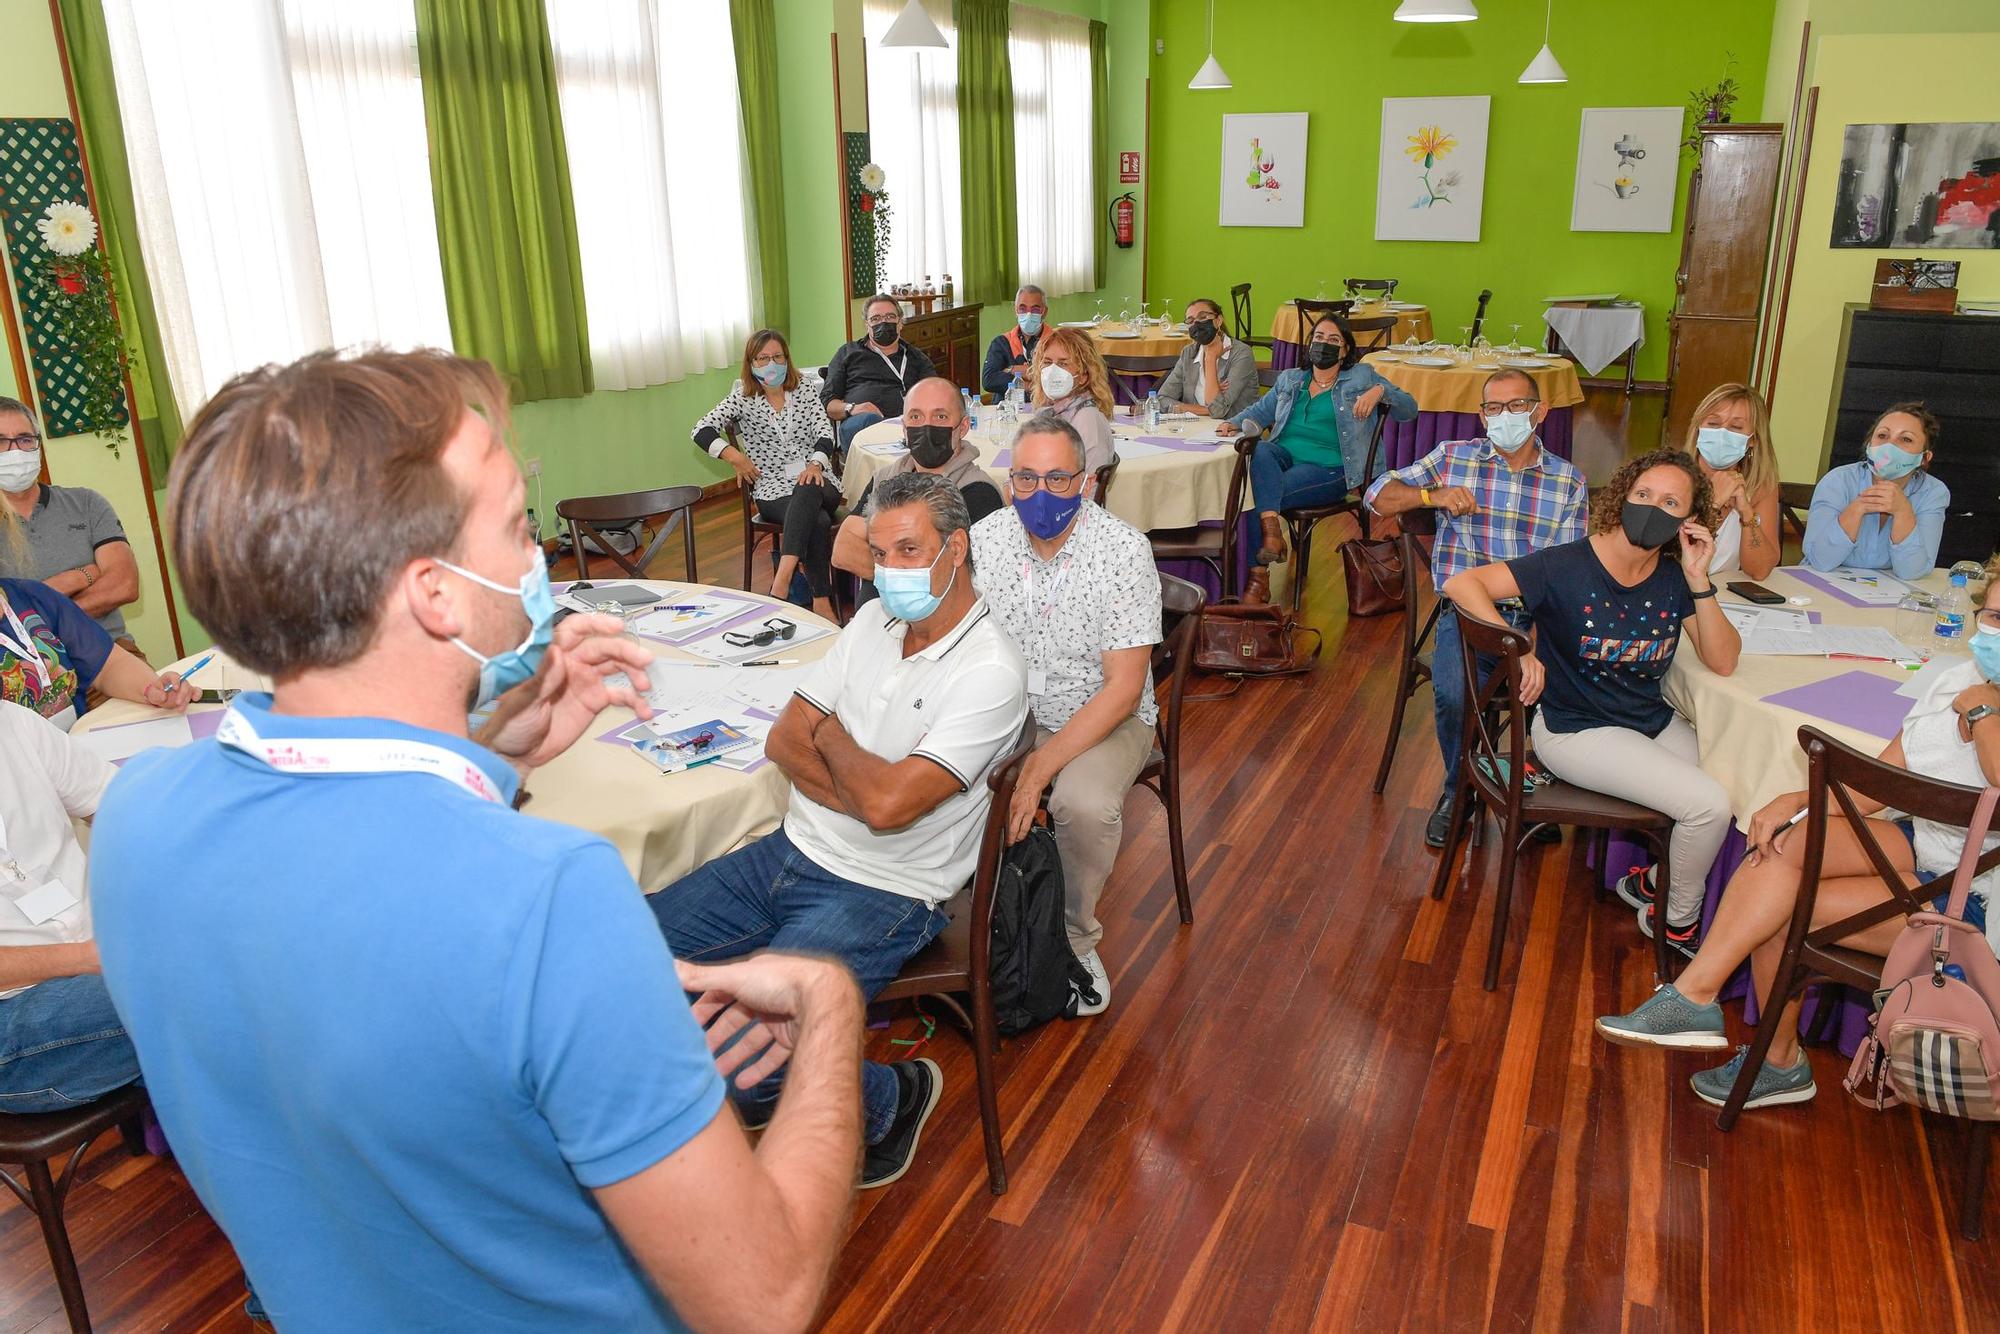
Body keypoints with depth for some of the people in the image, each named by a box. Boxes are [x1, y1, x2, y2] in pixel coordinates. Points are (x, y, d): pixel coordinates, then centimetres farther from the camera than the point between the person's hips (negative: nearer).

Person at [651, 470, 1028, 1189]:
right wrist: (858, 796, -12)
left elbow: (888, 801, -26)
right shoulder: (874, 620, 6)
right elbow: (784, 739, 5)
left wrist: (832, 734, -7)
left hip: (882, 894, -8)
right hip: (791, 852, 8)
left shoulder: (990, 672, -18)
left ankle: (888, 1099, 6)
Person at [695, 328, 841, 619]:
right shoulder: (743, 398, 4)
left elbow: (824, 431, -2)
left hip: (814, 479, 1)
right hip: (773, 489, -1)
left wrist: (815, 464, -21)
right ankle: (821, 603, -35)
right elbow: (701, 430, -4)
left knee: (807, 491, -39)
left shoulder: (805, 388, 9)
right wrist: (733, 455, -17)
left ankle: (781, 581, -49)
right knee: (817, 522, -35)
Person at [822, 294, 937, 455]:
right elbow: (827, 402, 19)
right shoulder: (849, 352, 26)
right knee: (869, 419, -40)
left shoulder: (917, 358, 30)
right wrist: (851, 408, -5)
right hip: (856, 425, -1)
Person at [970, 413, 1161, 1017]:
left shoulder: (1124, 549, -18)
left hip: (1103, 717, -3)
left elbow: (1122, 688, -20)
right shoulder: (984, 540, -6)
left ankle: (1075, 939, -3)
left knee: (1086, 806, -34)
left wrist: (1037, 769, -29)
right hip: (1008, 709, 3)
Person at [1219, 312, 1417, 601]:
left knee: (1257, 493, -30)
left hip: (1328, 467, -4)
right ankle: (1271, 530, -46)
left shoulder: (1361, 377, 14)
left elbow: (1409, 410, 10)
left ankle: (1259, 574, -23)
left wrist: (1379, 391, -10)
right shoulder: (1290, 379, 25)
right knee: (1260, 450, -35)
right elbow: (1260, 411, 23)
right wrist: (1233, 424, 1)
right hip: (1284, 455, 4)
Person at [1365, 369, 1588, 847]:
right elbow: (1379, 495, 8)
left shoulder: (1568, 481, 10)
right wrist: (1434, 495, -10)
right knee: (1454, 693, -30)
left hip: (1537, 616, 1)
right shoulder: (1453, 458, 10)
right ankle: (1459, 791, 1)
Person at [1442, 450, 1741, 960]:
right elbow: (1461, 584, -25)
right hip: (1575, 730, -7)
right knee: (1710, 804, -18)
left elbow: (1723, 662, -6)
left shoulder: (1674, 581, -1)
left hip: (1653, 721, 7)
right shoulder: (1566, 567, -17)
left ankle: (1655, 881, 16)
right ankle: (1678, 920, 9)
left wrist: (1699, 581, -16)